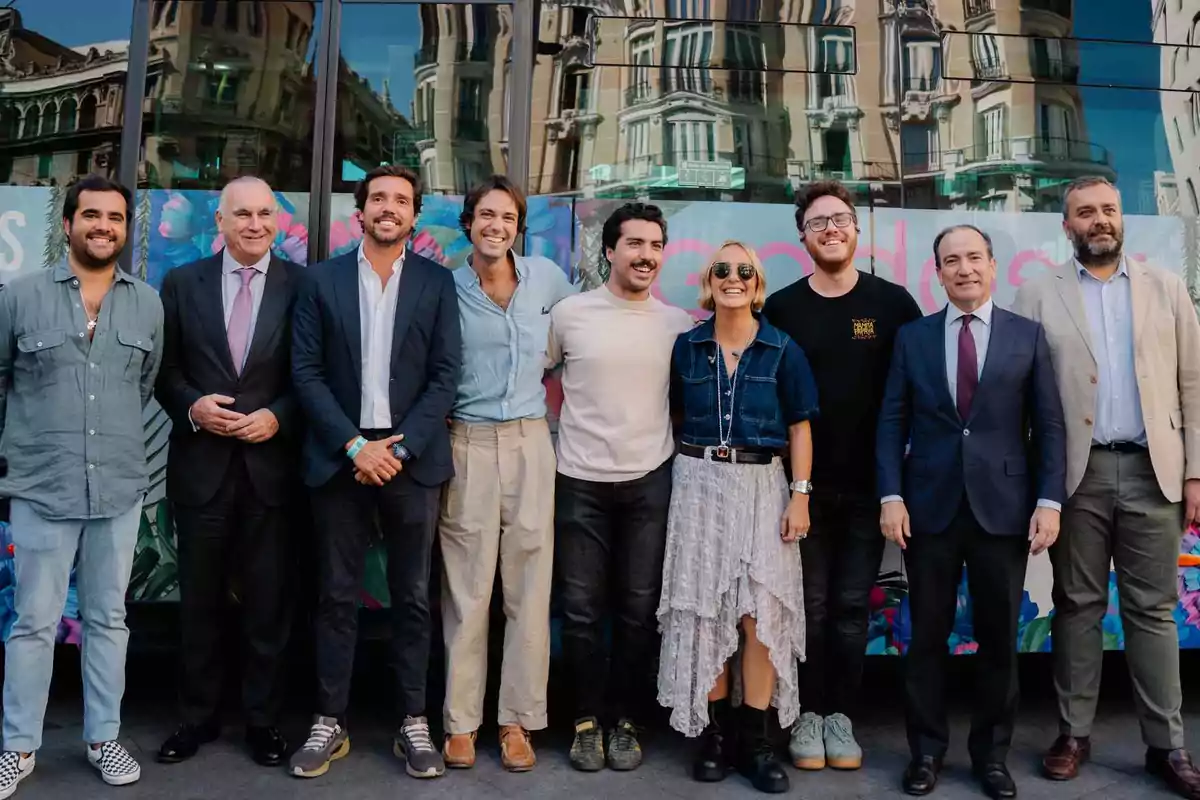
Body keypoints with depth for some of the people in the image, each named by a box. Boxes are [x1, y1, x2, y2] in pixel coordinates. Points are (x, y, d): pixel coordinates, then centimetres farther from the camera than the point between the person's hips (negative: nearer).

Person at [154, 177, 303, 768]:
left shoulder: (301, 285, 0)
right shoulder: (182, 283, 6)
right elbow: (164, 369, 7)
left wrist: (278, 417, -14)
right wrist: (192, 407, -11)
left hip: (271, 463, -2)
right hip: (200, 463, 2)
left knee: (268, 602, 7)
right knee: (199, 599, 13)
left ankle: (263, 720, 23)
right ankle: (198, 717, 29)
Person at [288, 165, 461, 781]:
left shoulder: (437, 282, 5)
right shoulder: (322, 280, 6)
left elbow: (445, 376, 0)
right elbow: (306, 372, 0)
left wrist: (400, 448, -10)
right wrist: (355, 445, -11)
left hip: (412, 459, 0)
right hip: (340, 459, 0)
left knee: (412, 597, 7)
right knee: (337, 596, 7)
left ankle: (413, 723, 17)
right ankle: (329, 722, 18)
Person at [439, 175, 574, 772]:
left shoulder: (546, 277, 4)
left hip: (530, 443, 2)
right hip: (467, 445, -2)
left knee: (529, 587, 4)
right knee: (467, 588, 3)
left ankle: (518, 720, 16)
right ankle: (461, 721, 15)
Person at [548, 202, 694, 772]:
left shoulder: (678, 323, 2)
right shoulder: (570, 313, -2)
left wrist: (668, 440, 6)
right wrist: (568, 427, 5)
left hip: (649, 482, 1)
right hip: (580, 482, -1)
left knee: (639, 609, 8)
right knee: (582, 610, 5)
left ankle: (624, 721, 23)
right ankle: (587, 721, 21)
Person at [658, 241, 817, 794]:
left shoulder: (782, 349, 1)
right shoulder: (687, 347, 5)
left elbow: (800, 428, 2)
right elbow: (676, 419, 12)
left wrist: (800, 495, -6)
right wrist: (678, 478, 7)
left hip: (761, 486, -1)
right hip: (699, 484, 1)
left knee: (762, 612, -4)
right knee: (703, 611, 3)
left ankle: (754, 739, 8)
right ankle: (713, 733, 16)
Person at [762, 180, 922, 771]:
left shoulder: (894, 303, 0)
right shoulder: (781, 308, 1)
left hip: (868, 485, 0)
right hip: (804, 484, 0)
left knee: (852, 607, 9)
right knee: (811, 606, 8)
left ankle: (840, 717, 22)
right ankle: (808, 715, 21)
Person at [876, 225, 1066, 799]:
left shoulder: (1028, 335, 5)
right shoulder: (912, 337, 6)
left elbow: (1049, 425, 3)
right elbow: (892, 423, 2)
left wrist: (1049, 501, -6)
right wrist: (891, 497, -7)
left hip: (1003, 508, 0)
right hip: (930, 507, 0)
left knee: (999, 638, 10)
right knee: (927, 636, 8)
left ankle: (992, 753, 26)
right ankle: (926, 750, 22)